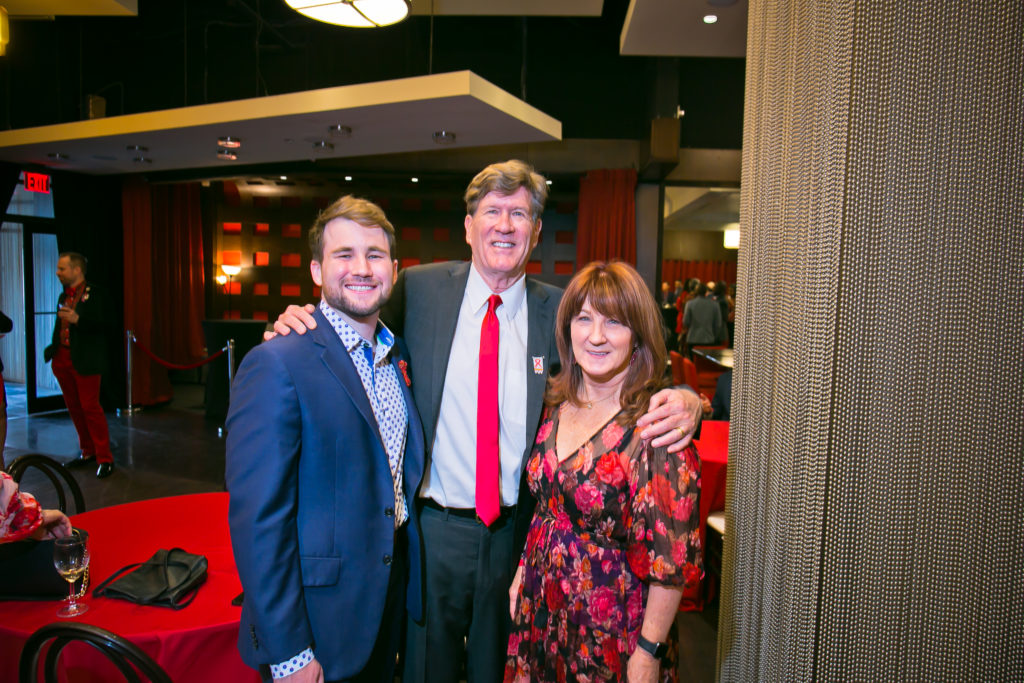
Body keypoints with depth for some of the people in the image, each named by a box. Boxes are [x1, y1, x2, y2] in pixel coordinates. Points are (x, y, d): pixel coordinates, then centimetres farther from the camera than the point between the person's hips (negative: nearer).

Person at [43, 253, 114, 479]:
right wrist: (52, 350, 9)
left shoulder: (93, 293, -8)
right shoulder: (64, 296, 15)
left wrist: (78, 320, -26)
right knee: (74, 407, 13)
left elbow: (104, 323, -15)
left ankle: (105, 458, 1)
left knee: (90, 407, -6)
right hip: (62, 359, 8)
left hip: (84, 360, -8)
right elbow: (60, 328, 19)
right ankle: (88, 451, 25)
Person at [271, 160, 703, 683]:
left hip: (519, 529, 1)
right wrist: (299, 320, -12)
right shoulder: (420, 288, -5)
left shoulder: (558, 310, -4)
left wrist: (684, 401, -23)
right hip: (435, 526, 0)